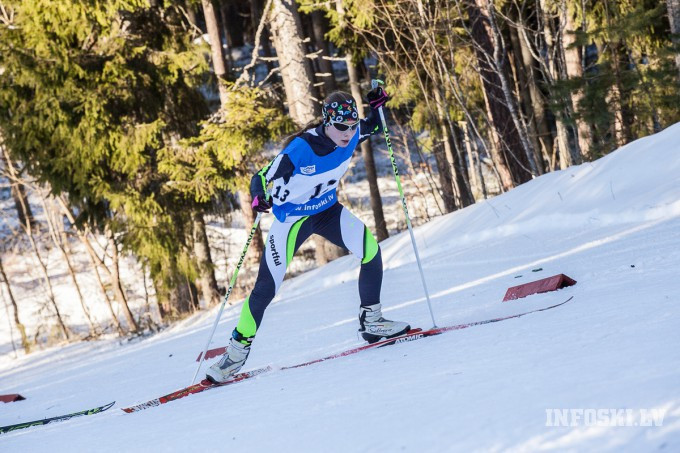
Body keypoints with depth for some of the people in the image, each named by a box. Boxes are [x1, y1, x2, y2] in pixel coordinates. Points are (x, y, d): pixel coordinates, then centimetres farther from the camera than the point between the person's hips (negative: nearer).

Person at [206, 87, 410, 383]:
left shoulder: (352, 135, -15)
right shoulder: (301, 148, -31)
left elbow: (374, 128, 10)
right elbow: (262, 178, -25)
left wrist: (377, 107, -11)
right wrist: (260, 198, -47)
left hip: (327, 209, 5)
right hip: (292, 217, -5)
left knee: (371, 250, -17)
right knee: (266, 288, -6)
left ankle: (371, 321, 1)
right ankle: (237, 350, 9)